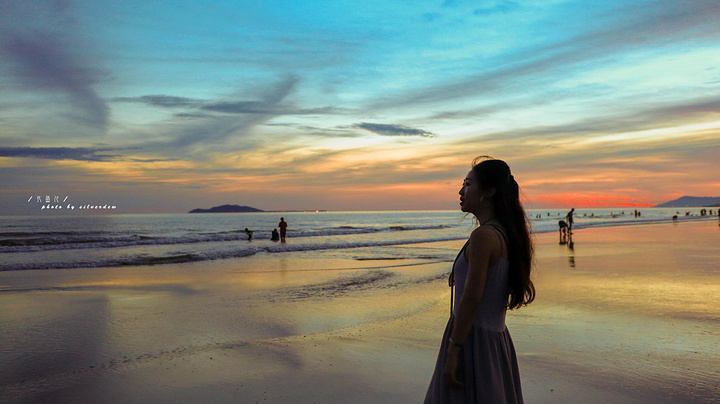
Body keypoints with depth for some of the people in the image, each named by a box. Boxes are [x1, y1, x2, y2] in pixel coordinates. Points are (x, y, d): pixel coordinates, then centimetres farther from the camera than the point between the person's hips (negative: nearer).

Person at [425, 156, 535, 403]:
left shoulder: (483, 235, -18)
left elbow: (471, 299, -21)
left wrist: (452, 352, -19)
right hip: (497, 338, 9)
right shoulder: (507, 234, 10)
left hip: (472, 340, -9)